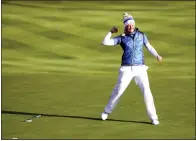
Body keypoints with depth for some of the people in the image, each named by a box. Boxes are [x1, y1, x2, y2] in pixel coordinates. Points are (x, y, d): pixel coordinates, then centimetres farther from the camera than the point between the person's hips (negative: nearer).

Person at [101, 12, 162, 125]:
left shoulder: (141, 35, 7)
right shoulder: (122, 38, 3)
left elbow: (149, 47, 12)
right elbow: (105, 42, -1)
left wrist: (157, 55, -4)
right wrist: (111, 32, -8)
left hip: (140, 68, 1)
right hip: (126, 69, -1)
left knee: (147, 91, -8)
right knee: (118, 91, 4)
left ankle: (153, 118, -2)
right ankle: (107, 111, 25)